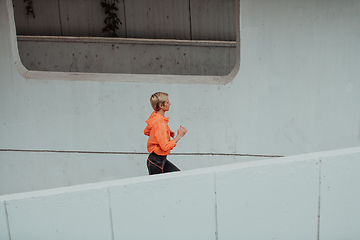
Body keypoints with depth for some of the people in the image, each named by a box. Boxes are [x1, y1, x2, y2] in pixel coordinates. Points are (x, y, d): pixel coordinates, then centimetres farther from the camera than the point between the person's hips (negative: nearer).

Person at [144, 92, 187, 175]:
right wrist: (179, 136, -19)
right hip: (156, 162, -10)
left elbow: (146, 131, 21)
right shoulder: (160, 123, -26)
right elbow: (166, 147, -29)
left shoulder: (155, 115, 3)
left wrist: (167, 133, 13)